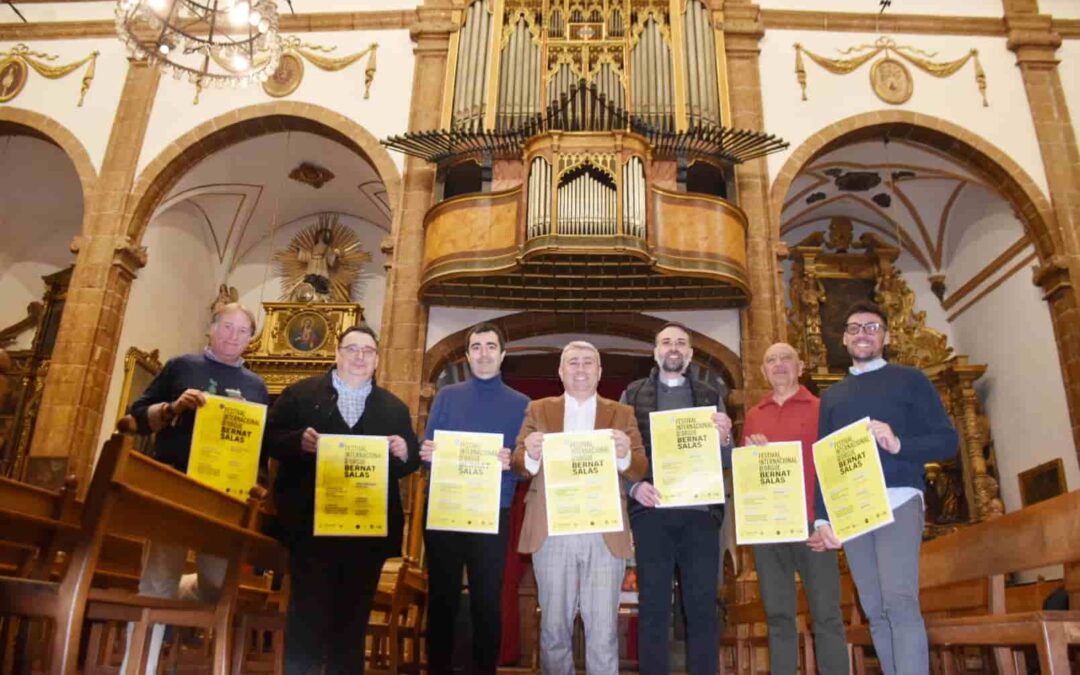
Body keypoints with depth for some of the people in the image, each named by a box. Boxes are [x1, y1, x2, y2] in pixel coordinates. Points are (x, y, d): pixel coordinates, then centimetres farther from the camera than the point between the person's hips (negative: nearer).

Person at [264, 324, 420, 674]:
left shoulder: (395, 408, 12)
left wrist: (405, 452, -12)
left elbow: (412, 461, 10)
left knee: (354, 613, 10)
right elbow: (270, 437, 0)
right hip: (311, 523, -2)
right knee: (308, 609, 2)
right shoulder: (300, 393, 6)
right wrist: (299, 441, -19)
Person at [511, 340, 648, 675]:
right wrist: (530, 456, -20)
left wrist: (624, 455, -22)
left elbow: (640, 471, 0)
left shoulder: (622, 414, 8)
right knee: (554, 626, 9)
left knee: (603, 630, 4)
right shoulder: (538, 410, 10)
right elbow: (518, 466, 3)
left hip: (605, 534, 0)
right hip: (552, 534, 1)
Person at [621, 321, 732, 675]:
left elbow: (727, 459, 10)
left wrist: (724, 438, -12)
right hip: (651, 509, -1)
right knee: (653, 606, 3)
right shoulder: (633, 395, 11)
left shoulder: (711, 395, 15)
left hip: (700, 511, 1)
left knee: (703, 605, 3)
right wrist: (634, 486, -12)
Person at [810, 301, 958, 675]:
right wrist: (822, 518, 5)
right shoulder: (831, 396, 19)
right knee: (875, 611, 5)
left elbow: (948, 440, 1)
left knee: (900, 601, -17)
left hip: (898, 501, -4)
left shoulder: (909, 380, 8)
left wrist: (899, 445, -18)